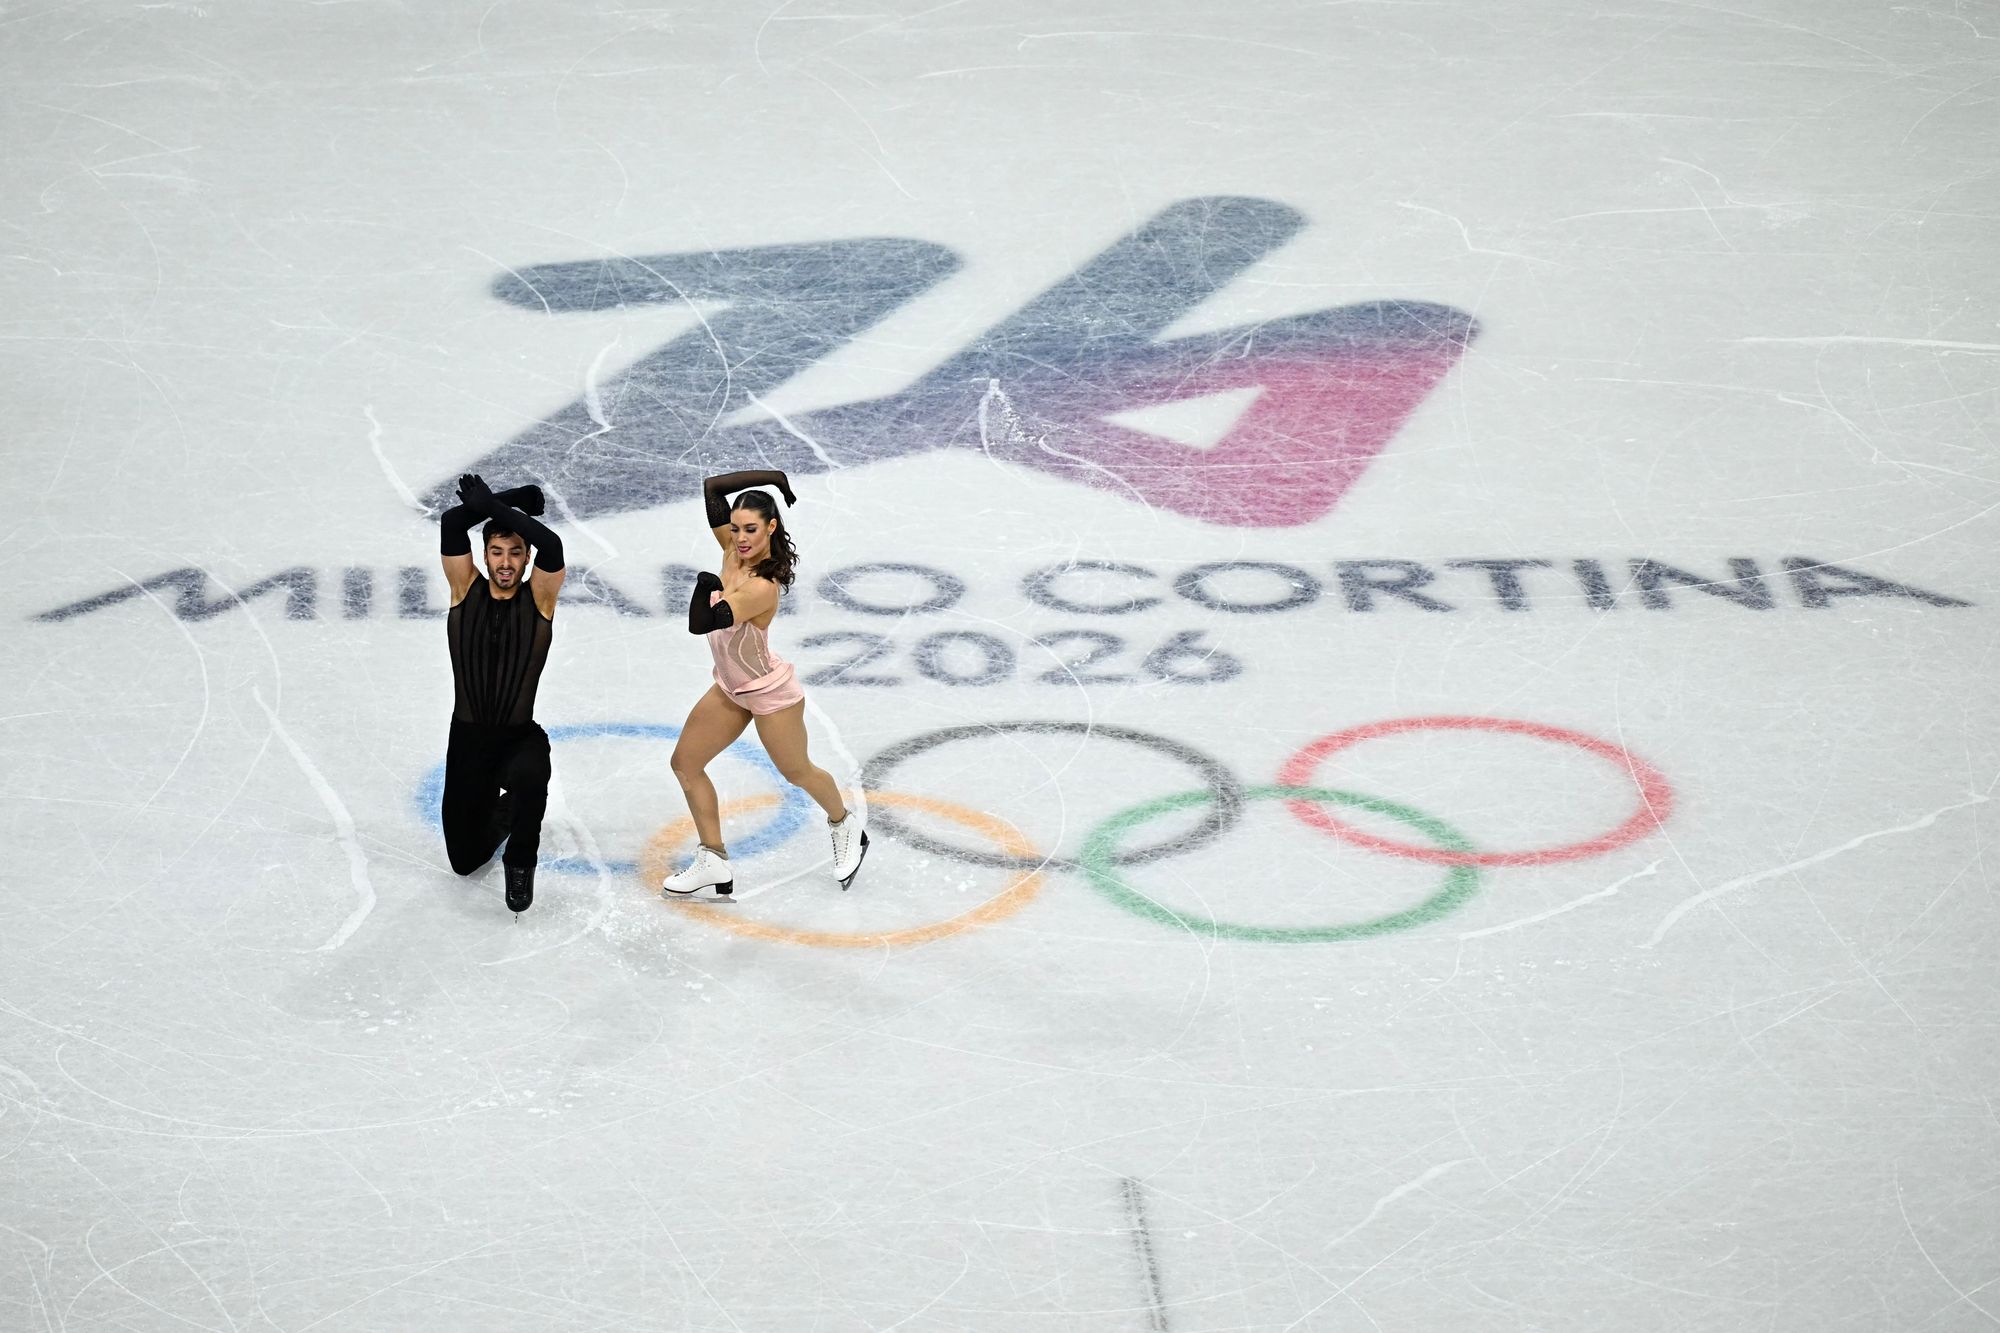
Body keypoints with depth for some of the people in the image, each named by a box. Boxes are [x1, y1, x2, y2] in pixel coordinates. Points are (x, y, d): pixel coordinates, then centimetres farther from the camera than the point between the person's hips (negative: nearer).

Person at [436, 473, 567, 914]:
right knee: (465, 859, 9)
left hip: (521, 738, -2)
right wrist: (515, 499, -8)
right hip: (467, 739, 2)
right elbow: (451, 524, -14)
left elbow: (551, 545, -24)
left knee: (529, 775, -40)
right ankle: (503, 811, 44)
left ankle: (521, 862, -11)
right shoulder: (466, 591, -1)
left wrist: (494, 506, -18)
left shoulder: (539, 598, -5)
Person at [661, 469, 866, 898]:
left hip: (771, 694, -8)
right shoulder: (735, 551, -13)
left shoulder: (762, 588, -34)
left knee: (797, 772, 15)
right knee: (685, 763, 6)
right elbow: (712, 488, -8)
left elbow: (700, 623, -43)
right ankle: (713, 866, 15)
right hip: (730, 689, 8)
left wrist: (707, 587, -59)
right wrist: (771, 478, -13)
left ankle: (845, 825, 46)